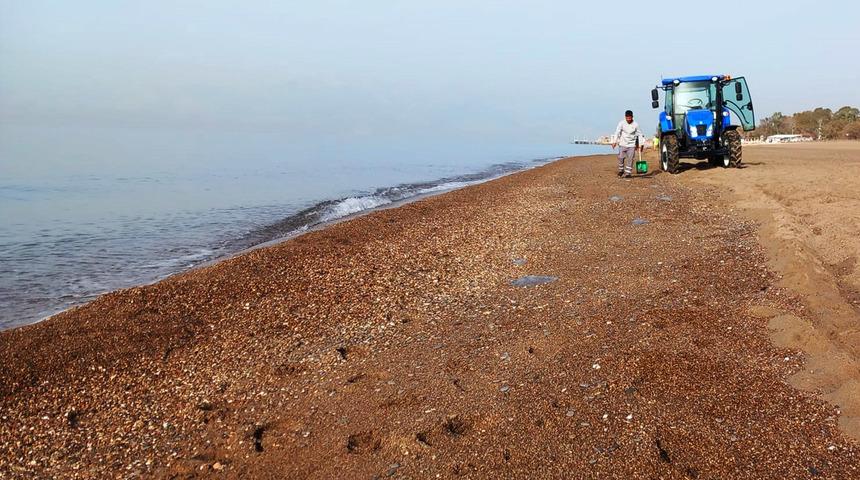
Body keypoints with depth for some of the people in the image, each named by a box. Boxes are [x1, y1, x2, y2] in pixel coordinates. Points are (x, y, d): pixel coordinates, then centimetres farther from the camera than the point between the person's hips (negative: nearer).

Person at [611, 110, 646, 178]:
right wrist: (614, 141, -20)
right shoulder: (621, 123, -4)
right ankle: (621, 170, 18)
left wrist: (641, 144, 3)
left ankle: (628, 173, 3)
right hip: (623, 144, 0)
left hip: (631, 145, 0)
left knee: (630, 159, -3)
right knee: (621, 158, -3)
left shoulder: (635, 125, -2)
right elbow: (617, 132, -9)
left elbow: (640, 134, 6)